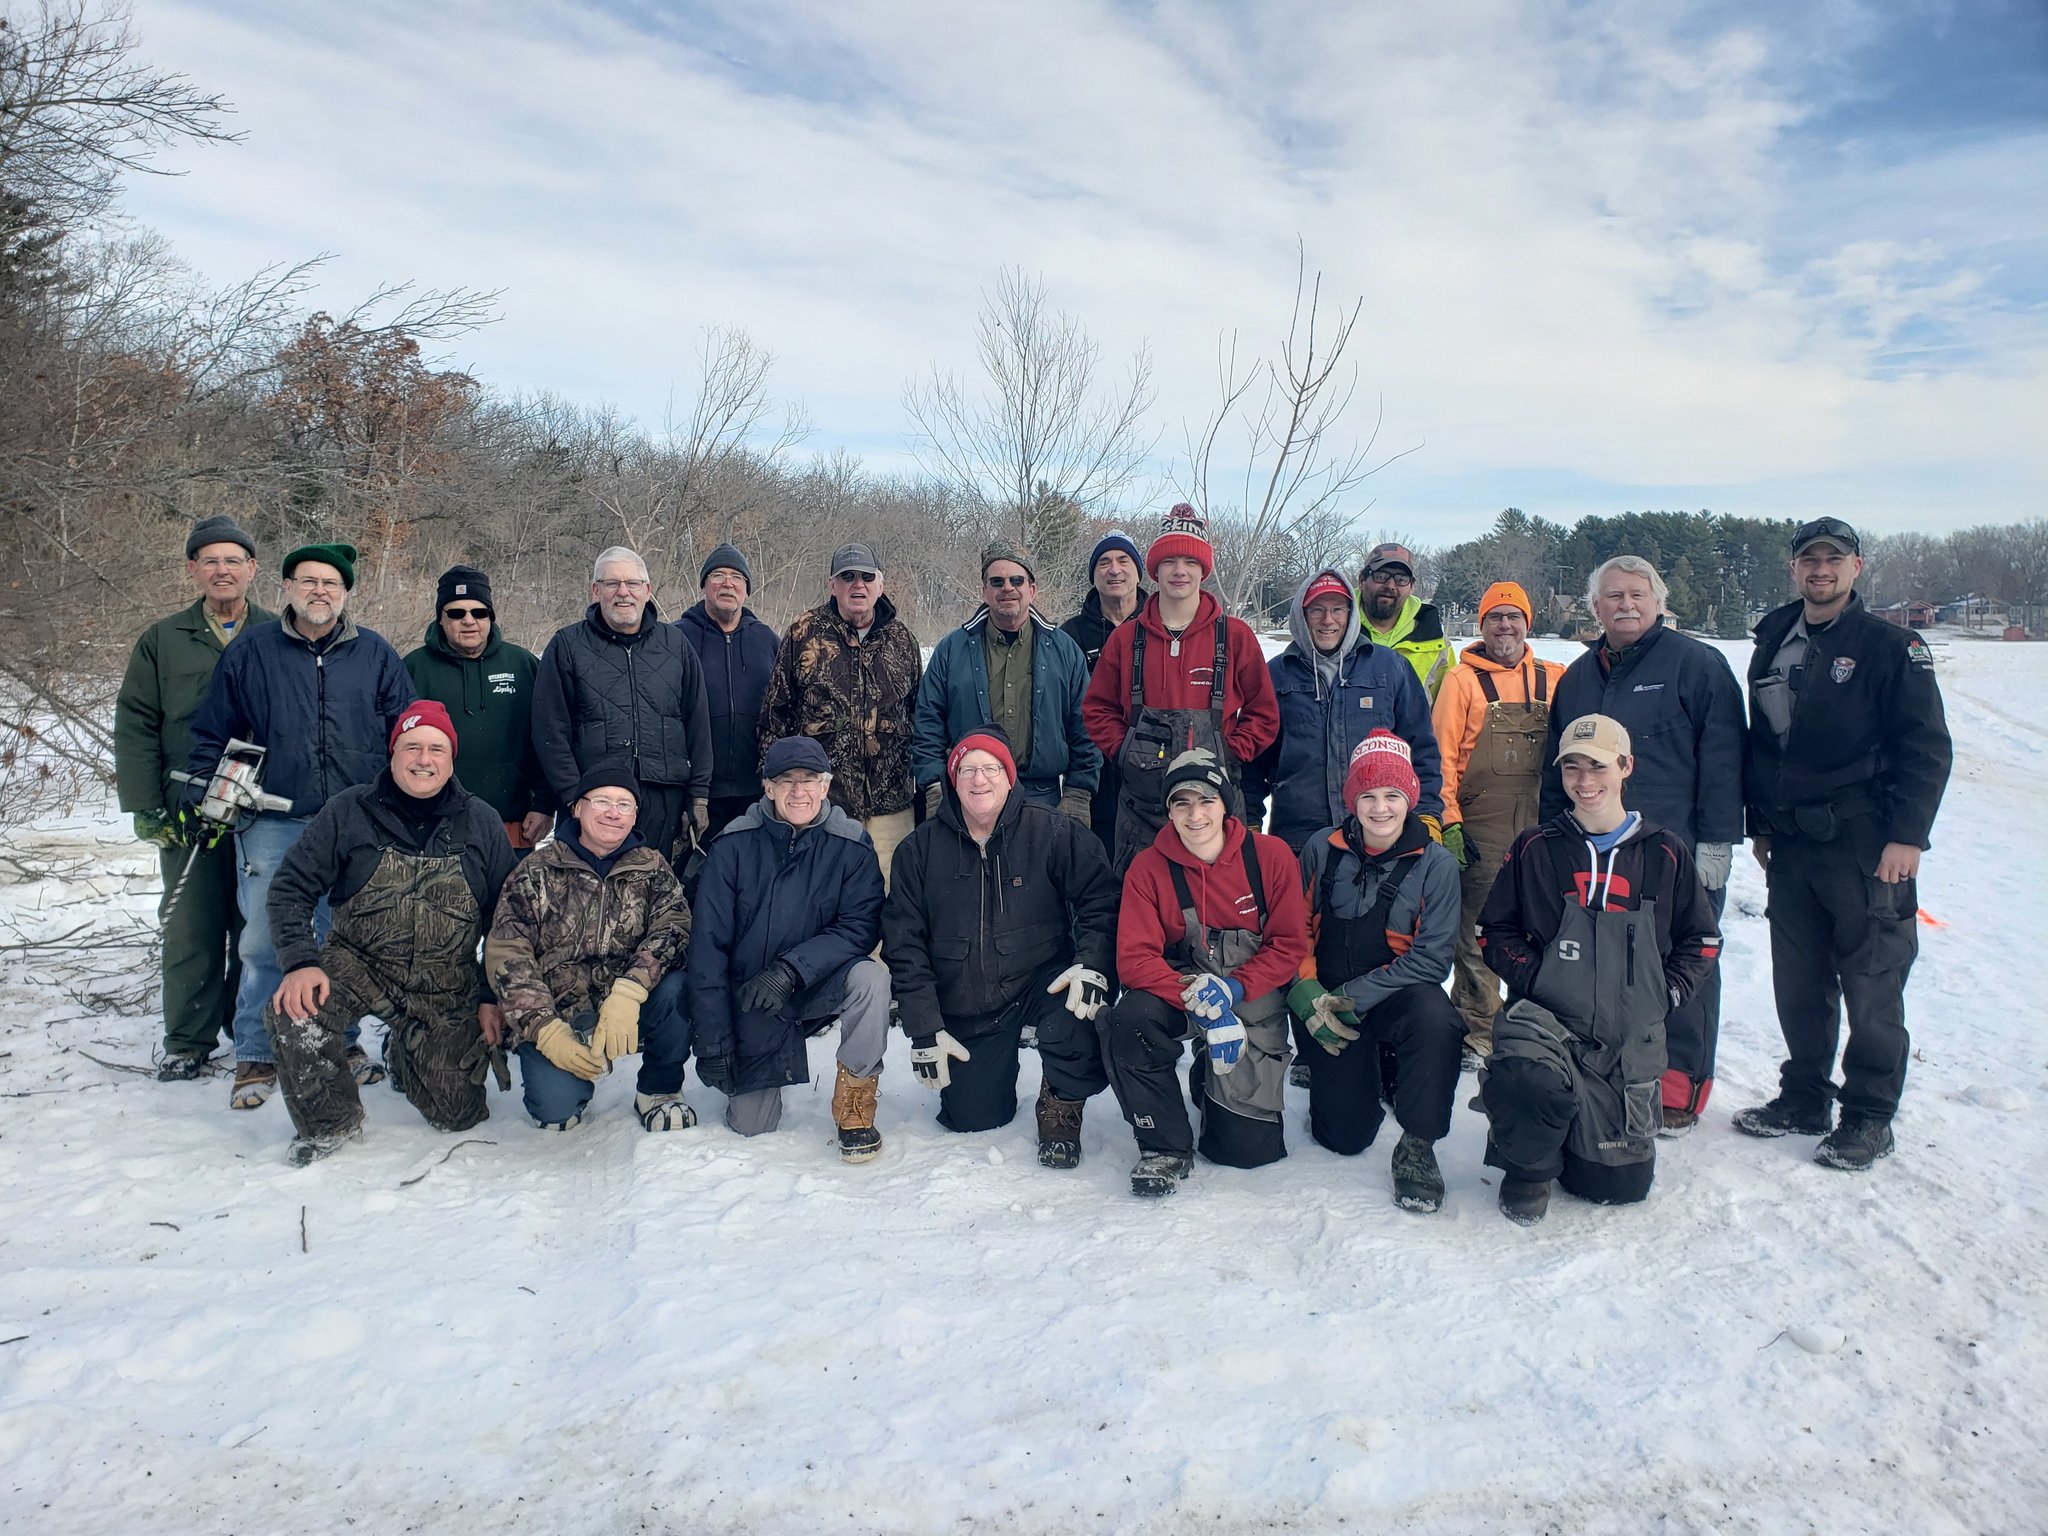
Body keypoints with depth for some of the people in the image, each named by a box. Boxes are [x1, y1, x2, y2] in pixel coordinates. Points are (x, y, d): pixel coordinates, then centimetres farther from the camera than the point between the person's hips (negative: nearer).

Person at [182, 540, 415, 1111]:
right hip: (273, 825, -1)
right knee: (265, 944, 1)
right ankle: (256, 1058, 14)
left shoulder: (376, 655, 6)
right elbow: (212, 735, 9)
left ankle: (343, 1043, 24)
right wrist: (200, 800, 1)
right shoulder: (250, 652, 5)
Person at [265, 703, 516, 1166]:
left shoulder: (482, 823, -1)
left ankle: (404, 1054, 35)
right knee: (294, 1011, -32)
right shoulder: (349, 810, -4)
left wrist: (493, 997, 0)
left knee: (458, 1115, -1)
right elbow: (292, 887, -4)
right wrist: (301, 962, -19)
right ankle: (328, 1123, -3)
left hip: (448, 987, 1)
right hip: (358, 963, -1)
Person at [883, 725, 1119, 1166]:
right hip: (965, 1010, 2)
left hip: (1043, 982, -2)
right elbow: (903, 943, 1)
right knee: (972, 1118, -2)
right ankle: (995, 1064, 34)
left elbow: (1101, 901, -8)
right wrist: (924, 1028, -5)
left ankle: (1061, 1109, -5)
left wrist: (1092, 965, -26)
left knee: (1081, 1003, -34)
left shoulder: (1056, 832, -7)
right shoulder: (920, 850, 0)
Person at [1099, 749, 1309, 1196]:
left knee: (1248, 1149, -6)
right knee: (1128, 1021, -34)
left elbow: (1289, 945, -7)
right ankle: (1166, 1149, -11)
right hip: (1177, 990, 0)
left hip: (1254, 1002, 0)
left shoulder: (1271, 856, -9)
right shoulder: (1148, 867, -9)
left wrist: (1233, 989, -23)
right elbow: (1135, 958, -15)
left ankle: (1211, 1083, 31)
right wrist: (1199, 1001, -30)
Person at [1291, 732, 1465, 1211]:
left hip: (1398, 995, -1)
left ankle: (1417, 1145, -16)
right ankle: (1364, 1075, 34)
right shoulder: (1322, 850, -3)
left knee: (1434, 1018, -37)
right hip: (1327, 1006, 1)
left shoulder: (1435, 863, -8)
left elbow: (1433, 956, -13)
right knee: (1344, 1137, -2)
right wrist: (1309, 996, -14)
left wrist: (1356, 997, -19)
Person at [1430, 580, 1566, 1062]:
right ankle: (1477, 1031, 11)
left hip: (1540, 827, 3)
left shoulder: (1554, 678, 11)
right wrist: (1449, 821, -9)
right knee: (1477, 930, 0)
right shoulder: (1463, 679, 2)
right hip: (1481, 828, -3)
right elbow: (1443, 754, -2)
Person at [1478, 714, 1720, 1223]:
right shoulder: (1535, 848, 3)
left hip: (1630, 1037, 2)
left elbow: (1701, 940, 13)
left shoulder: (1665, 853, 5)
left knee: (1620, 1183, 1)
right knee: (1529, 1081, -37)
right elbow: (1493, 929, 6)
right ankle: (1529, 1168, -4)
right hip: (1545, 1017, -2)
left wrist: (1663, 993, -1)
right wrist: (1534, 979, -9)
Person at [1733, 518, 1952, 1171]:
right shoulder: (1772, 645, 12)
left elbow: (1927, 748, -6)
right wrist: (1758, 823, 17)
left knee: (1871, 986, 2)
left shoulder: (1891, 646, -4)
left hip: (1866, 849, -5)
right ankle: (1805, 1099, 26)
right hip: (1790, 847, 5)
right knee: (1798, 984, 12)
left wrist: (1907, 836, -13)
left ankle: (1868, 1118, 14)